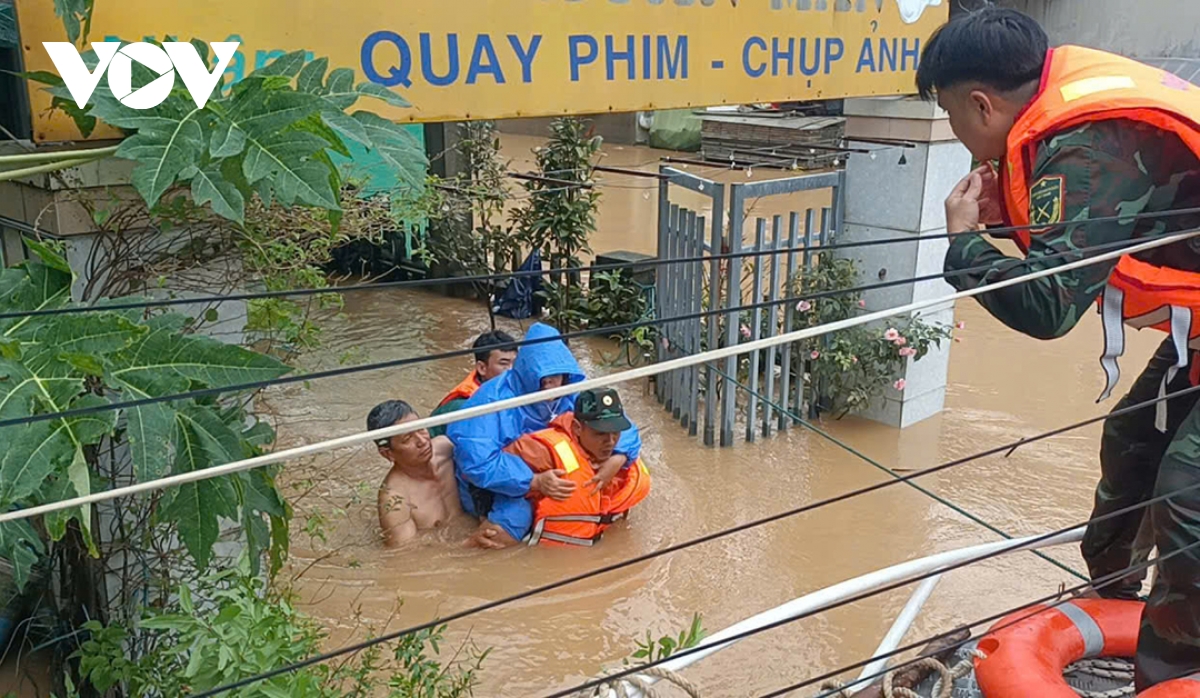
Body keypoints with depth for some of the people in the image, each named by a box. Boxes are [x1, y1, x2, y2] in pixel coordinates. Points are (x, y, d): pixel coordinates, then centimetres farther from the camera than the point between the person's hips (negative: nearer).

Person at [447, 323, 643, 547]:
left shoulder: (572, 395, -11)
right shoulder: (494, 399, -26)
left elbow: (622, 429, -7)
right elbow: (476, 460, -34)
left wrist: (615, 461, -30)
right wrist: (534, 482, -41)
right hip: (502, 487, -6)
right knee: (504, 535, -36)